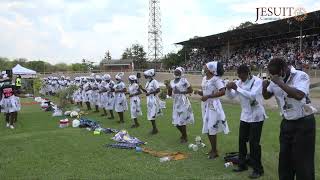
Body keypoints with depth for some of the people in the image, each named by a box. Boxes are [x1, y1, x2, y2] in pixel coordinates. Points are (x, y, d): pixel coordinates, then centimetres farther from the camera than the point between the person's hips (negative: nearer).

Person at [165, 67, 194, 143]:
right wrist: (168, 88, -5)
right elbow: (170, 94, 15)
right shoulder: (172, 82, 11)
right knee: (176, 121, 11)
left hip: (183, 102, -6)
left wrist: (181, 92, -15)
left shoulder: (183, 80, -7)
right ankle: (183, 134, 35)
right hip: (176, 102, 7)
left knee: (182, 120, -3)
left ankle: (185, 137, 17)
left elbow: (191, 90, -8)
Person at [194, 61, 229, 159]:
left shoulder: (216, 79, -15)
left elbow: (223, 92, -24)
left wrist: (208, 96, -23)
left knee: (211, 128, -3)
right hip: (205, 105, 8)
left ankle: (215, 151, 11)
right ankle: (213, 149, 27)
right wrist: (199, 92, -5)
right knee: (207, 128, 13)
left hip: (213, 106, -8)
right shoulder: (204, 78, 10)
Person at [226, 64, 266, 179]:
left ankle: (258, 169, 11)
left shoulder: (257, 81, -14)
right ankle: (242, 165, 27)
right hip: (245, 116, 6)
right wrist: (229, 89, -17)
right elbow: (231, 96, 2)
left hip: (256, 116, -6)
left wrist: (237, 88, -30)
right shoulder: (239, 82, 3)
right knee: (242, 140, 11)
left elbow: (252, 95, -29)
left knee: (254, 143, -3)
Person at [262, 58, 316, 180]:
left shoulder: (301, 76, -16)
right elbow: (266, 96, 14)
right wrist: (264, 87, -7)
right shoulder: (276, 80, 2)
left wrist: (280, 82, -28)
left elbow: (298, 95, -33)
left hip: (303, 123, -6)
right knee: (284, 158, 16)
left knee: (303, 161, 2)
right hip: (286, 123, 6)